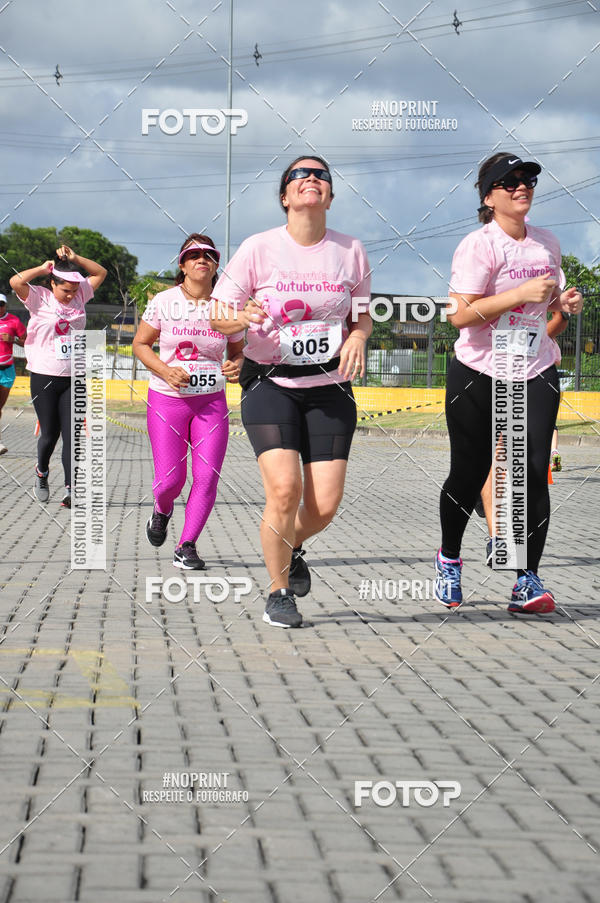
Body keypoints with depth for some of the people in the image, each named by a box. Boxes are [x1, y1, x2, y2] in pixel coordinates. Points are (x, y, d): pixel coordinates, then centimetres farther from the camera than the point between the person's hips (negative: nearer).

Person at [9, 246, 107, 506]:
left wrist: (75, 259, 0)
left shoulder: (79, 295, 7)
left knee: (72, 434, -4)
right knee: (49, 433, 4)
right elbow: (16, 282, -22)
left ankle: (70, 489, -5)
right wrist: (43, 269, -10)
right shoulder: (39, 298, -5)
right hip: (44, 377, -3)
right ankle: (42, 471, 33)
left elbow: (100, 273, 13)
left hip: (73, 379, 3)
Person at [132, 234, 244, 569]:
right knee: (171, 479, -5)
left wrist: (236, 366, -9)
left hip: (211, 402, 2)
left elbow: (237, 350, 14)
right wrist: (165, 371, -13)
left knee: (207, 476, -8)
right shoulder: (164, 301, -4)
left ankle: (187, 547, 6)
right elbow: (141, 344, 4)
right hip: (167, 401, -1)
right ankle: (162, 511, 33)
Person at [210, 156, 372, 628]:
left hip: (330, 389, 3)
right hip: (270, 383, -2)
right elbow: (217, 315, -1)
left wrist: (357, 337, -9)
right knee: (285, 489, -19)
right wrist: (243, 316, -24)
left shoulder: (350, 251, 3)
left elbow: (363, 317, 14)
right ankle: (278, 592, 4)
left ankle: (293, 547, 32)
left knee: (325, 505, -6)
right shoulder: (259, 248, -5)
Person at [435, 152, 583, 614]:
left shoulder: (547, 243, 8)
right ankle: (449, 558, 31)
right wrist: (521, 293, -26)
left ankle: (528, 579, -3)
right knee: (469, 474, 5)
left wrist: (563, 301, 2)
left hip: (536, 373, 4)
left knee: (533, 474, -8)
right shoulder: (478, 246, -11)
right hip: (478, 374, -4)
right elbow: (461, 315, -21)